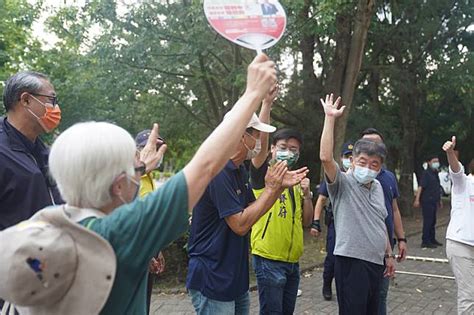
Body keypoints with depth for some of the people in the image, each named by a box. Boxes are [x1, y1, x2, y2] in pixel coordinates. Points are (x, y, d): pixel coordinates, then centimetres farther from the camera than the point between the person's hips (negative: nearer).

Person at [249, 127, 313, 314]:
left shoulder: (296, 181, 14)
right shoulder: (264, 173, -5)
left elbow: (306, 222, 12)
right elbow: (261, 143, -24)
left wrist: (307, 195, -3)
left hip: (293, 260, 7)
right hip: (269, 259, -7)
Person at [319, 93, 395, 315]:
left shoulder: (377, 187, 13)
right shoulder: (343, 183, -9)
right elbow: (325, 157, -28)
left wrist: (388, 254, 21)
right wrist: (330, 117, -26)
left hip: (376, 262, 8)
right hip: (351, 261, -8)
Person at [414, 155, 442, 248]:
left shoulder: (435, 173, 15)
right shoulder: (426, 173, -11)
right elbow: (421, 186, -18)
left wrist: (439, 200, 28)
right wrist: (417, 199, -25)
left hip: (434, 201, 9)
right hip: (427, 201, -9)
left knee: (433, 221, 14)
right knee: (428, 221, -8)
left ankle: (432, 239, 23)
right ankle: (425, 241, -4)